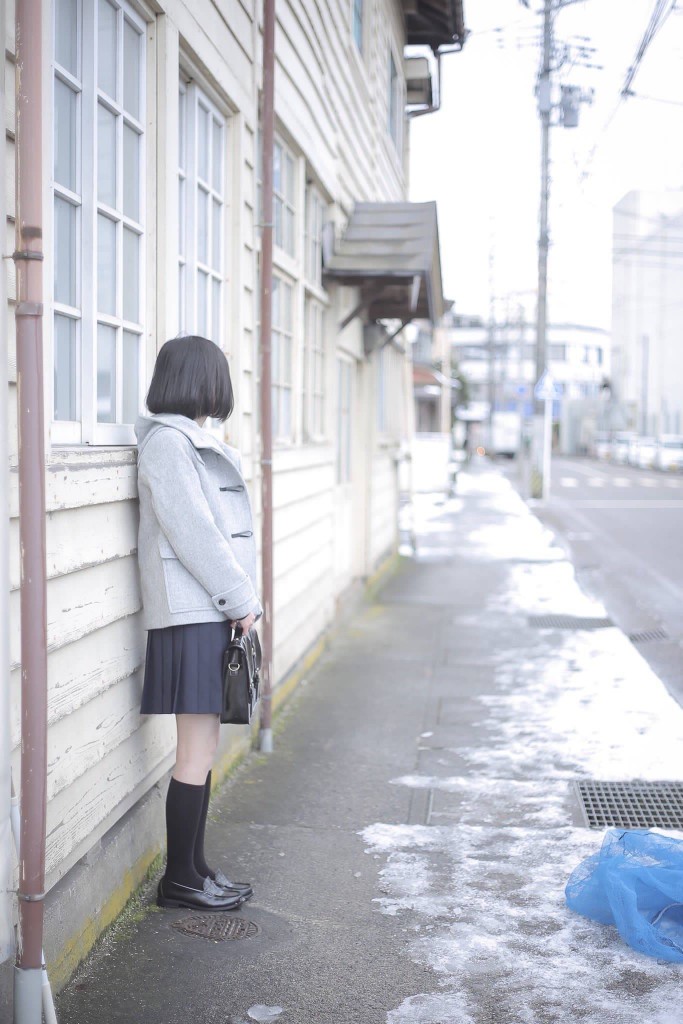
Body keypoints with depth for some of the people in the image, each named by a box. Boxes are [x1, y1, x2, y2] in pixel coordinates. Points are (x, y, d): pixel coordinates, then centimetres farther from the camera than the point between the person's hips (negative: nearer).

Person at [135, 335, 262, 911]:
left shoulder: (194, 442, 17)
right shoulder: (166, 441, -12)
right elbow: (192, 532, -16)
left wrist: (242, 600, 9)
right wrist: (241, 600, -12)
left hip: (212, 612, 9)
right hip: (190, 612, -9)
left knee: (203, 749, 12)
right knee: (198, 752, -4)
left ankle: (193, 868, 20)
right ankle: (180, 881, 6)